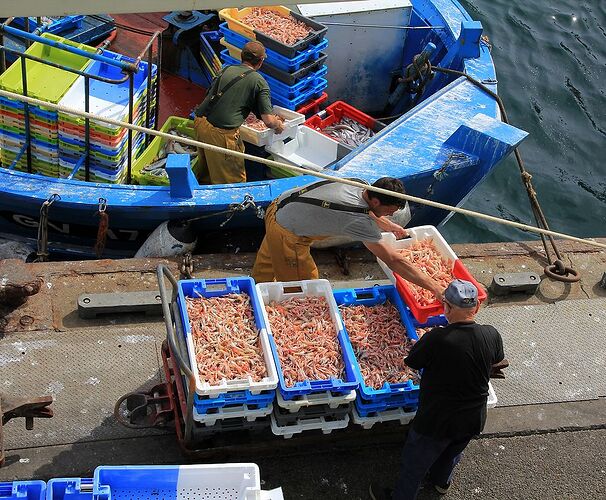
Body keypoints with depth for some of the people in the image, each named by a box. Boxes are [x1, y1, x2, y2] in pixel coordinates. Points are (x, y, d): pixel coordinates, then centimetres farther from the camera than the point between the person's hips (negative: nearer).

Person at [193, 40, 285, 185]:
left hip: (200, 122, 7)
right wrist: (279, 125, 15)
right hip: (221, 133, -7)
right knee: (234, 179, 8)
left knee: (205, 165, 31)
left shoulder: (227, 70, 13)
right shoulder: (259, 82, -2)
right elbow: (268, 121, -8)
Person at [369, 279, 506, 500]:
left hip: (437, 422, -5)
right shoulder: (492, 335, -16)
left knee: (414, 464, 21)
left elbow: (411, 362, -13)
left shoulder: (437, 339, -31)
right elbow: (498, 361, 6)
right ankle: (441, 481, 61)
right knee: (452, 453, 35)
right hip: (474, 421, 5)